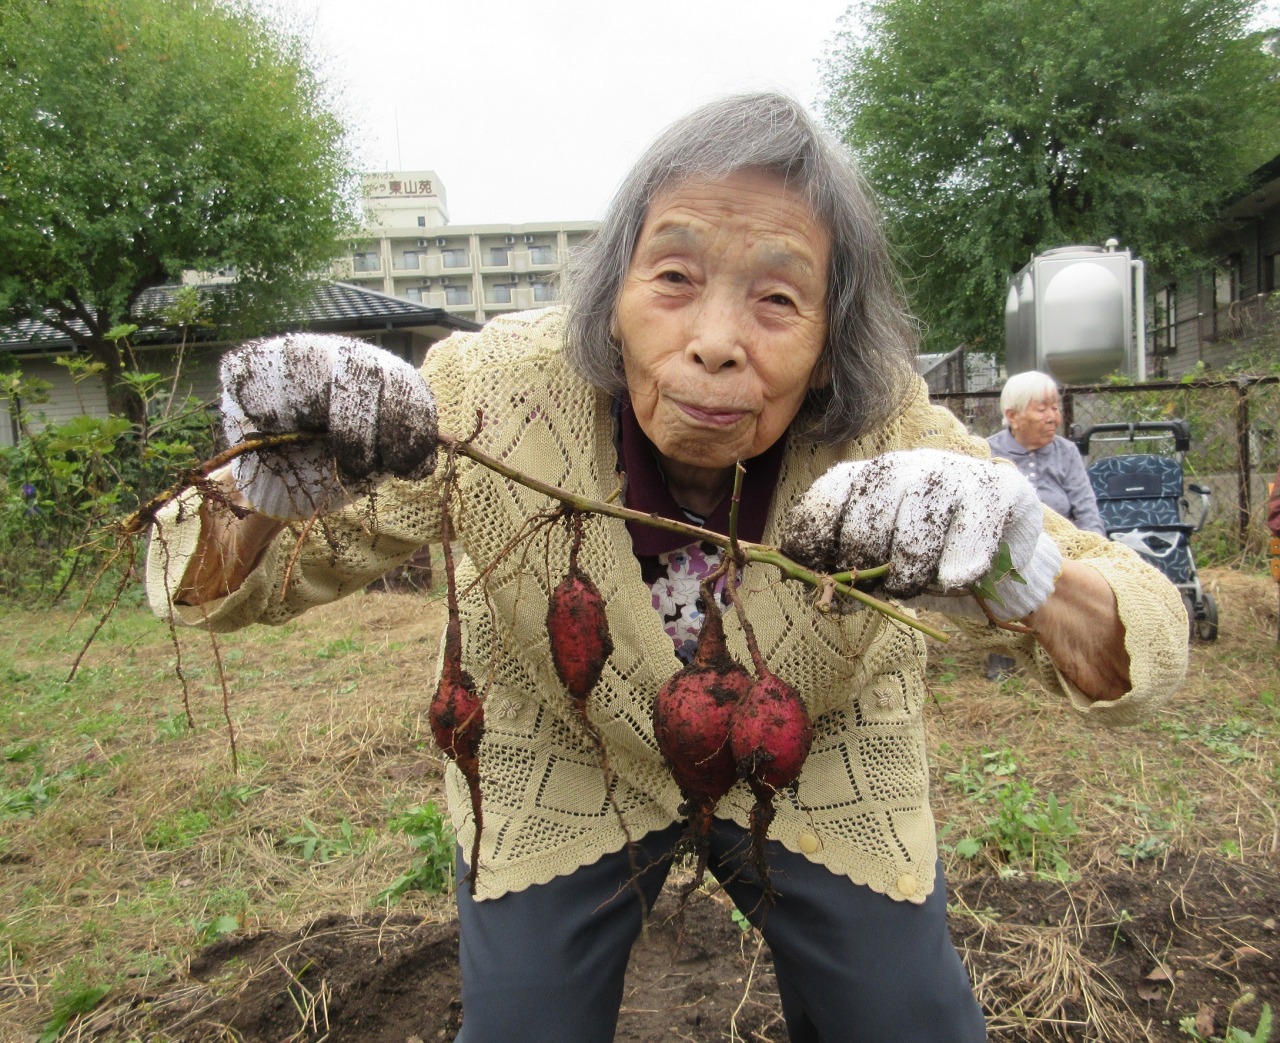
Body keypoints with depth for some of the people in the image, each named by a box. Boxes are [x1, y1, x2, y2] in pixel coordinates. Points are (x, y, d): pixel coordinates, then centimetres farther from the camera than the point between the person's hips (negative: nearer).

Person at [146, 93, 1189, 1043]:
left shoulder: (886, 436, -26)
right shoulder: (495, 394, -28)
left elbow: (1152, 643, -21)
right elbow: (223, 588, -18)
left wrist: (1035, 585, -45)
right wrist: (262, 492, -43)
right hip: (561, 771, 0)